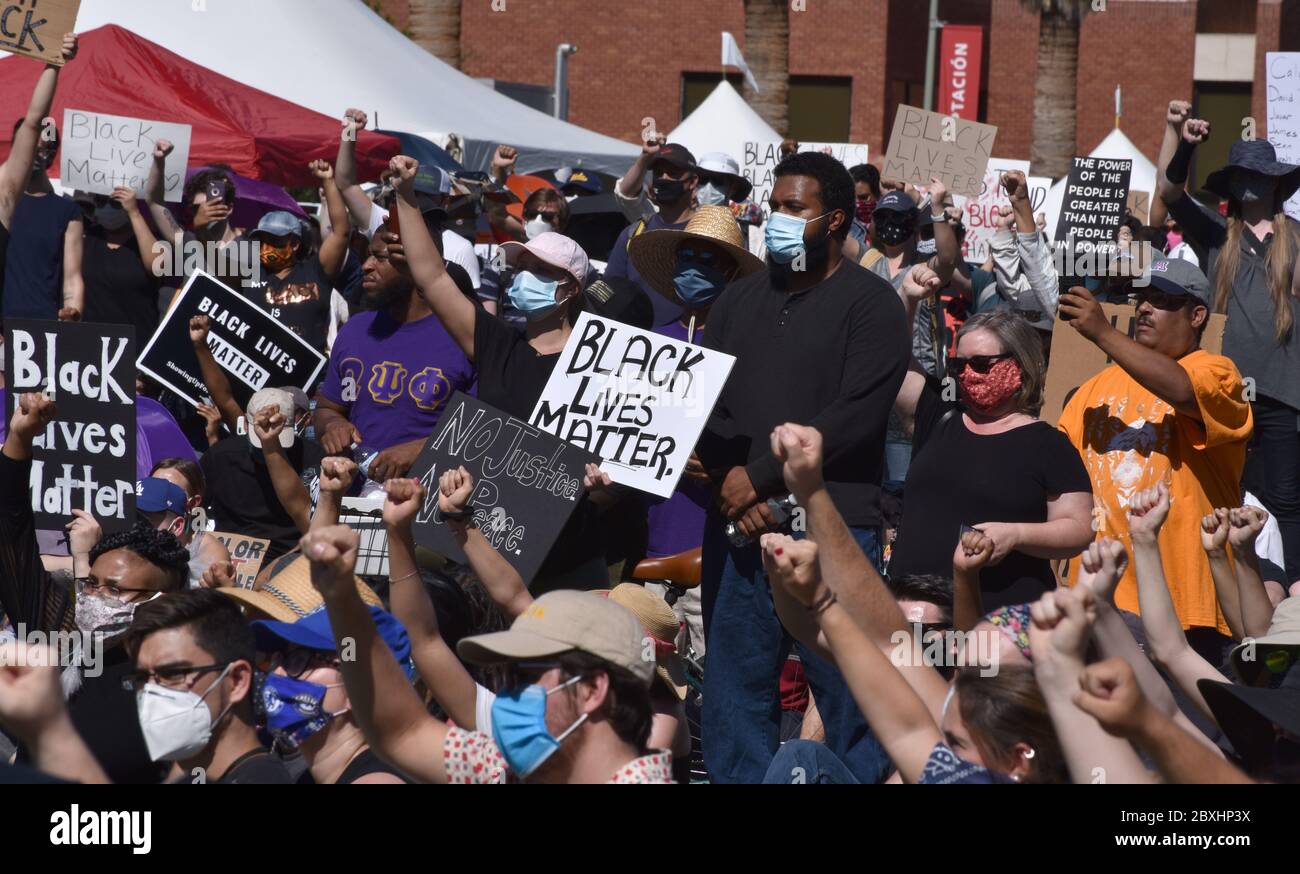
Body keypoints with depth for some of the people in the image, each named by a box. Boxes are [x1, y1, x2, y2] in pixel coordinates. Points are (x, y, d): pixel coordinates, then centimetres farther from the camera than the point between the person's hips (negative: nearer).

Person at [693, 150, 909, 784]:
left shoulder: (870, 303, -1)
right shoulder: (741, 297, 16)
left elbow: (855, 416, -11)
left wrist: (760, 474, -11)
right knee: (734, 690, 7)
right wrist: (728, 479, -8)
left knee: (850, 695, -4)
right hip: (737, 523, 5)